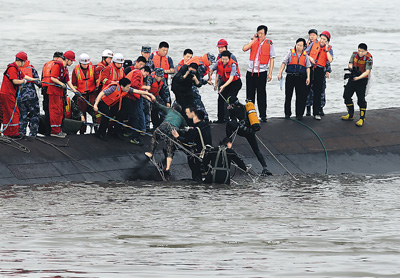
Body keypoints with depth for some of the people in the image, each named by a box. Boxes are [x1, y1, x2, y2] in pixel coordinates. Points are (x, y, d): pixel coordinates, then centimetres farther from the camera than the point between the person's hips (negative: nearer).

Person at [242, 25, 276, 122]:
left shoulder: (269, 44, 0)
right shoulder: (253, 42, 7)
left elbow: (272, 58, 2)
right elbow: (244, 48, -10)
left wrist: (270, 73, -4)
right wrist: (254, 40, -9)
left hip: (262, 73, -3)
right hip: (251, 72, 3)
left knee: (261, 94, 0)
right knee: (250, 94, 6)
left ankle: (263, 115, 4)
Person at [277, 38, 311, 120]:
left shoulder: (305, 55, 10)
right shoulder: (291, 53, 6)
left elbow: (308, 67, 11)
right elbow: (284, 63, 4)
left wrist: (308, 77, 1)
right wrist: (280, 73, -4)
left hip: (301, 78, 1)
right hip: (290, 76, 0)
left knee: (300, 97, -1)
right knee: (288, 95, 3)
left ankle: (299, 114, 5)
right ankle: (287, 113, 13)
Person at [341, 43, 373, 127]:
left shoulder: (368, 58, -18)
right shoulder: (355, 54, -1)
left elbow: (367, 72, -24)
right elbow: (350, 64, 5)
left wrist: (358, 77, -38)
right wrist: (351, 66, -20)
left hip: (362, 79, -6)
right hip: (353, 77, 6)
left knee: (361, 98, -10)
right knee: (346, 95, 9)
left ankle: (362, 119, -2)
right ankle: (351, 115, 26)